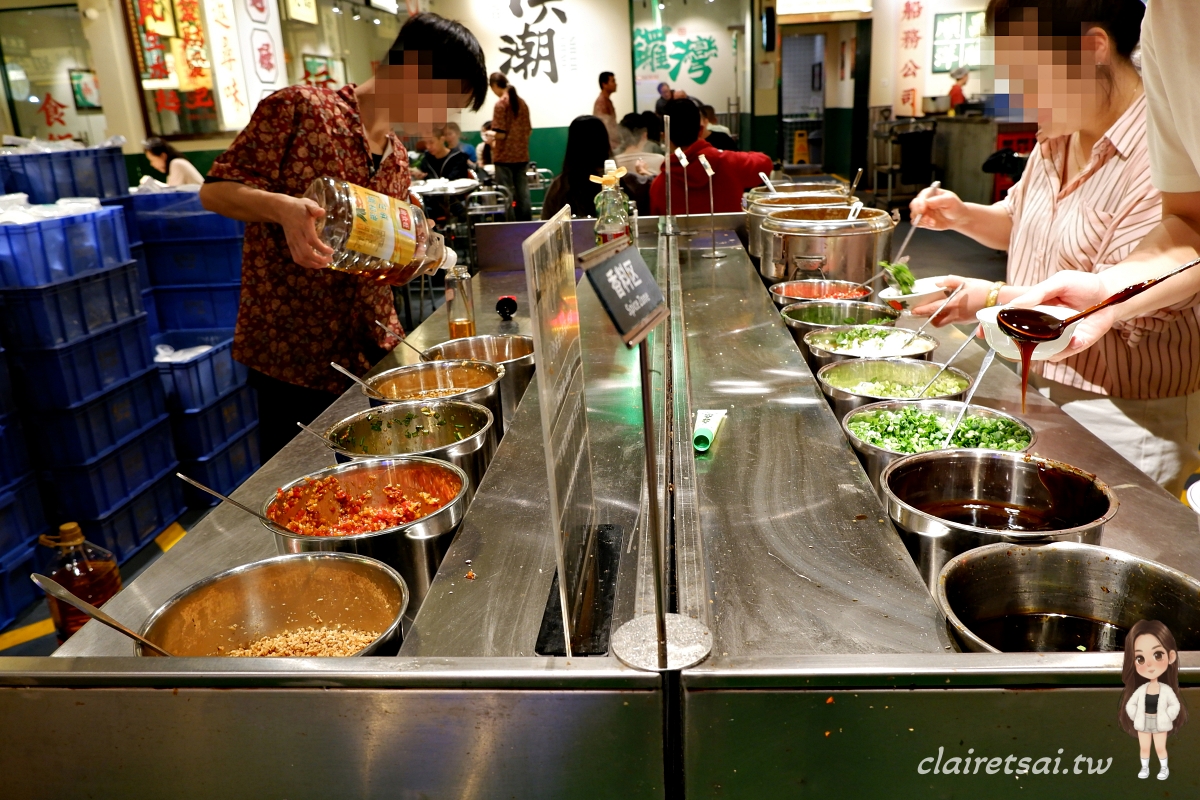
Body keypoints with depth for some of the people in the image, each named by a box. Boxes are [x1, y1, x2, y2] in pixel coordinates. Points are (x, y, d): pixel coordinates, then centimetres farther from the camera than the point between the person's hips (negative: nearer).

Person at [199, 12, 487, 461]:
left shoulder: (398, 162, 12)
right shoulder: (298, 109, -10)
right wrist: (283, 207, -29)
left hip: (373, 349, 6)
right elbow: (215, 191, -9)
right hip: (291, 352, -6)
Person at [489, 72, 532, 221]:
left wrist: (490, 136, 3)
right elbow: (528, 130, 12)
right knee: (522, 191, 9)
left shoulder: (501, 103, -11)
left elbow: (500, 133, -17)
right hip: (522, 155, 6)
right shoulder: (522, 102, 9)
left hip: (505, 155, -6)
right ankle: (525, 222, 11)